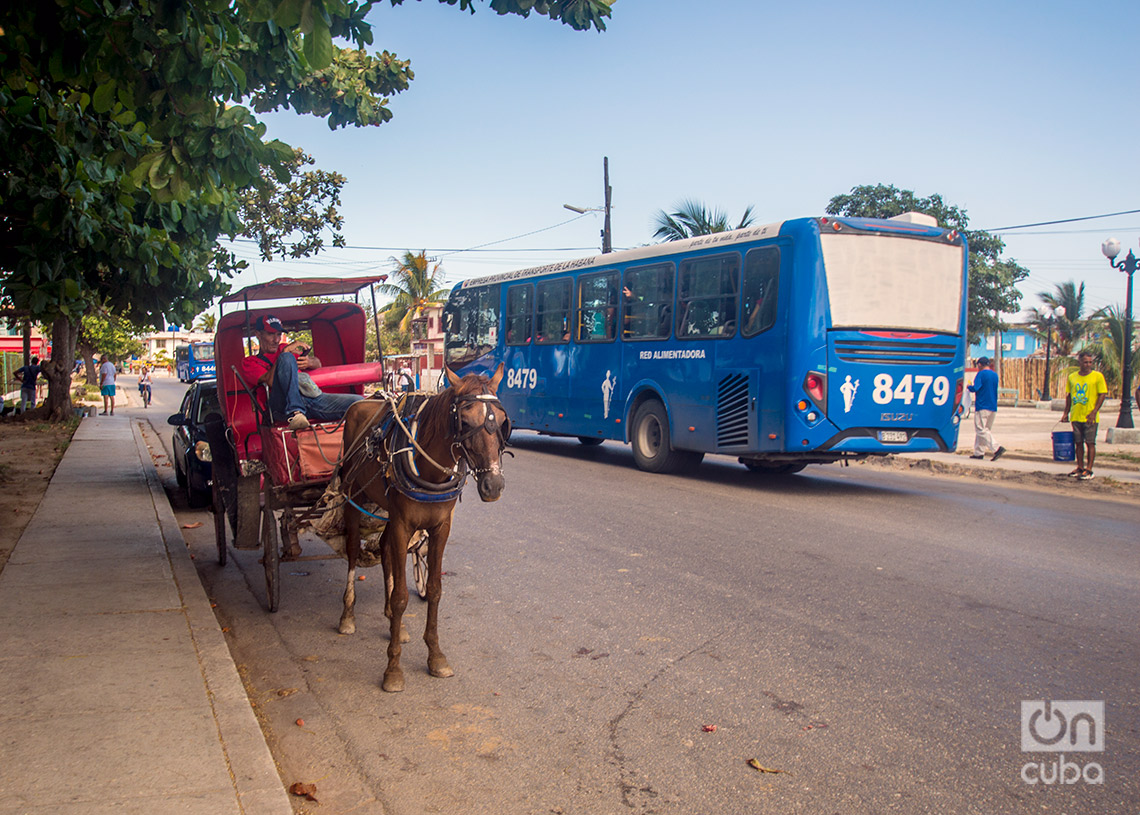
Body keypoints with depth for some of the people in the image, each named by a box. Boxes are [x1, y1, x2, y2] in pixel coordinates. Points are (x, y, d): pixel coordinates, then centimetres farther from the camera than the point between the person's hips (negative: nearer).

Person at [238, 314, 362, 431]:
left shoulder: (284, 348, 34)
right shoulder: (249, 362, 18)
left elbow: (318, 363, 28)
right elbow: (270, 381, -4)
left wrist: (309, 362, 4)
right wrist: (285, 352, -4)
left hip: (312, 397, 5)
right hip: (284, 404, -5)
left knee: (358, 402, -15)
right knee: (287, 357, -31)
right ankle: (294, 413, -41)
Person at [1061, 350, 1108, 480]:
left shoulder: (1097, 376, -4)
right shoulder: (1072, 377, 8)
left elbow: (1102, 395, -5)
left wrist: (1094, 412, -13)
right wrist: (1066, 413, 11)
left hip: (1090, 417, -4)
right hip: (1075, 416, 4)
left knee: (1090, 443, -2)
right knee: (1078, 442, 9)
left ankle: (1089, 470, 2)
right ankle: (1080, 468, 18)